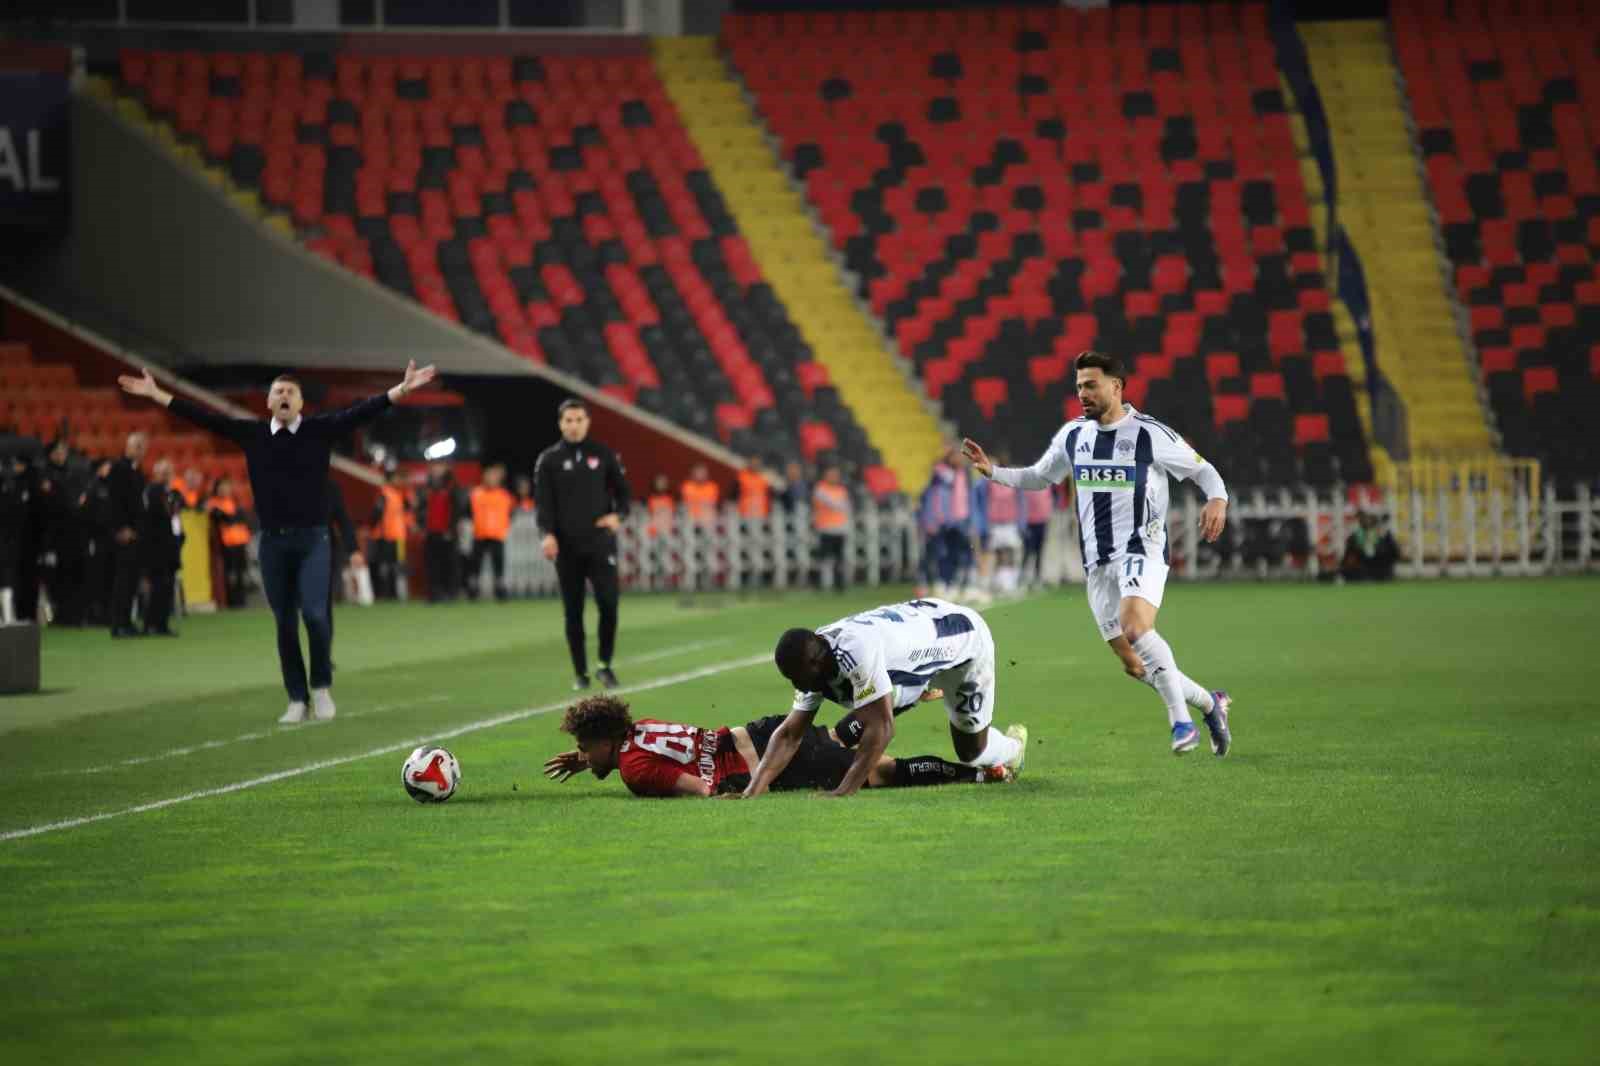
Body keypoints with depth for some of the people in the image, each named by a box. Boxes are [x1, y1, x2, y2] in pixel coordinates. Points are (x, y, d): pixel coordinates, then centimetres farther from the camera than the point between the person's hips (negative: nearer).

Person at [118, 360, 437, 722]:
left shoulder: (320, 430, 0)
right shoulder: (251, 434, 5)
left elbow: (361, 412, -9)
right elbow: (206, 418, 6)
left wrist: (401, 390, -20)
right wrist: (157, 395, 5)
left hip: (313, 539, -2)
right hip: (273, 541, 2)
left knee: (314, 613, -15)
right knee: (285, 623, 5)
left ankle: (322, 688, 4)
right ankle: (297, 700, 12)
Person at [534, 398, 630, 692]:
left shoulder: (603, 455, 8)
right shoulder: (549, 460, 5)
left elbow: (621, 489, 13)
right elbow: (543, 501, -2)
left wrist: (617, 515, -7)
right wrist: (547, 534, -18)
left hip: (600, 542, 0)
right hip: (566, 546, 0)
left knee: (608, 603, -12)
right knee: (573, 611, 3)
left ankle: (605, 665, 5)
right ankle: (580, 672, 12)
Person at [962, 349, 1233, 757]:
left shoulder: (1151, 435, -7)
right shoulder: (1073, 435, 9)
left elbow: (1202, 470, 1)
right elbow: (1038, 477, 23)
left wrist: (1217, 500, -19)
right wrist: (992, 471, 7)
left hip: (1142, 551, -6)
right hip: (1098, 563, 6)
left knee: (1135, 626, -32)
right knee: (1134, 665, 4)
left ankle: (1181, 720, -27)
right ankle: (1210, 704, 23)